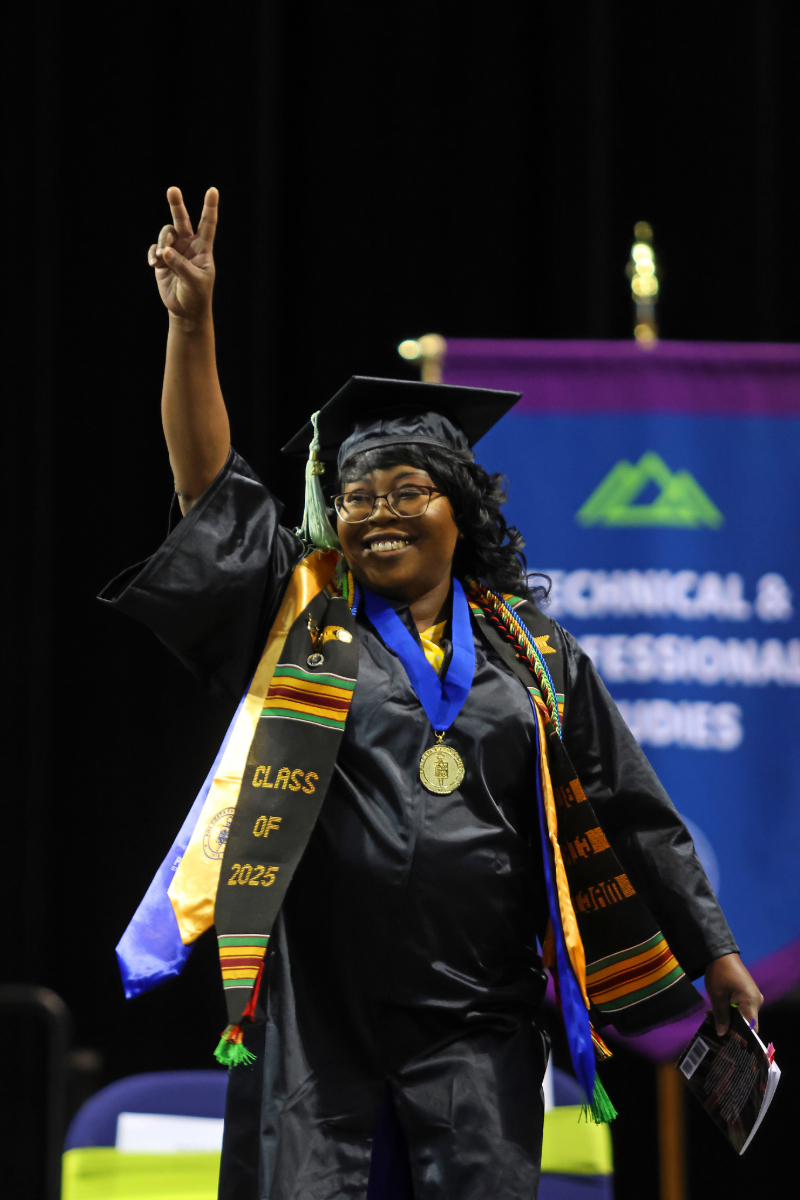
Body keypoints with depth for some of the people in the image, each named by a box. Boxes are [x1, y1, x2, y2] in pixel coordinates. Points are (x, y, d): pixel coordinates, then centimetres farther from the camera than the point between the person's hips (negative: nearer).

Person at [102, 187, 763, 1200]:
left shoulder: (530, 651, 11)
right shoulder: (306, 616, 9)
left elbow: (626, 814, 13)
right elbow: (211, 488, -1)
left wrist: (715, 956, 11)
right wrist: (192, 321, -12)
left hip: (473, 1018, 1)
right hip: (316, 1007, -1)